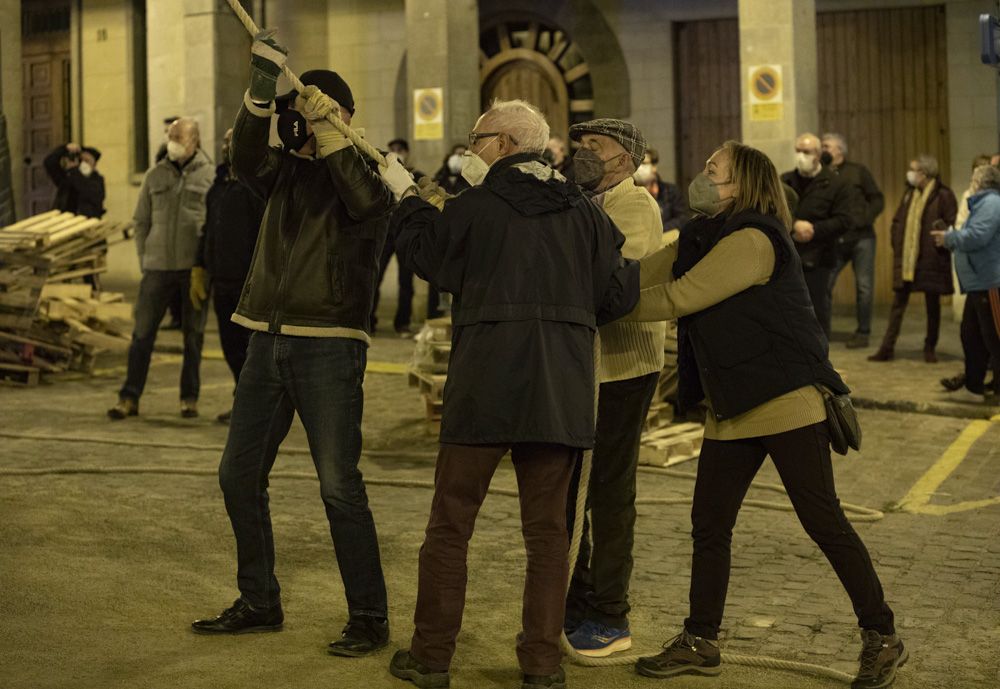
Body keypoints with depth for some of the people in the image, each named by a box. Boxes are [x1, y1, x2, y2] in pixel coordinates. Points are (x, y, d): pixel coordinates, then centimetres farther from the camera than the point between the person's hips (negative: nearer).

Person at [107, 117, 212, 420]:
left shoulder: (210, 175, 0)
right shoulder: (155, 175, 8)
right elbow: (141, 221, 13)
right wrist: (144, 260, 6)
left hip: (195, 267, -2)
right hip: (159, 266, 2)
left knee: (193, 335, 7)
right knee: (143, 331, 0)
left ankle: (190, 398, 17)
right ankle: (129, 397, 6)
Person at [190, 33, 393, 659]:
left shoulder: (366, 173, -1)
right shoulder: (287, 171, 13)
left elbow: (367, 201, -25)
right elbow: (247, 162, -9)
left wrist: (327, 129, -25)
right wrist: (261, 95, -23)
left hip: (329, 346, -7)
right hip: (269, 341, 7)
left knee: (339, 485, -8)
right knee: (240, 475, 10)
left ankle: (369, 617, 3)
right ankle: (259, 604, 24)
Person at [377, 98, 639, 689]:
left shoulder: (474, 208, -3)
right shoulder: (583, 212, 7)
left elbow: (424, 251, 13)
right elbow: (619, 292, 6)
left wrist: (406, 196, 27)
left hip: (486, 385, -3)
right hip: (562, 393, 3)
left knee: (451, 523, 7)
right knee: (547, 529, 10)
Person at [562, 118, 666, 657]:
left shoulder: (635, 206, -9)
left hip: (619, 369, -8)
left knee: (609, 493, 0)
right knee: (563, 489, 13)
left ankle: (610, 618, 10)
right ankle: (575, 603, 26)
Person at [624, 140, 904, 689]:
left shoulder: (751, 240, -16)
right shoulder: (699, 240, 13)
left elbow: (678, 298, -19)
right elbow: (636, 276, 9)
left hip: (786, 401, -9)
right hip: (730, 411, 9)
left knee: (822, 521, -4)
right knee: (708, 526, 9)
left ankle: (882, 638, 9)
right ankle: (699, 642, 21)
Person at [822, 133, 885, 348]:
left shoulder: (858, 172, 2)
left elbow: (877, 199, 0)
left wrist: (864, 219, -14)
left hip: (861, 238, -2)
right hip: (834, 240, 2)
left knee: (864, 286, 0)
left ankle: (863, 333, 10)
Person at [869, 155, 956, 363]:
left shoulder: (943, 195, -9)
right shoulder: (910, 193, 10)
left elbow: (953, 226, -10)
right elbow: (898, 221, 16)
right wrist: (897, 245, 7)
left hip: (931, 260, -5)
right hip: (906, 260, 5)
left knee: (933, 305, 8)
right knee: (898, 304, 5)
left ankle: (930, 348, 19)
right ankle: (887, 348, 8)